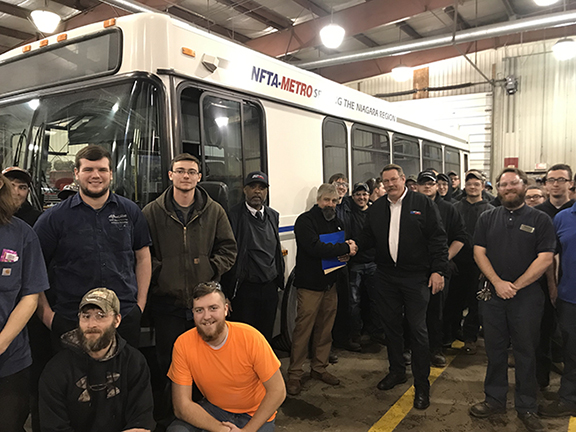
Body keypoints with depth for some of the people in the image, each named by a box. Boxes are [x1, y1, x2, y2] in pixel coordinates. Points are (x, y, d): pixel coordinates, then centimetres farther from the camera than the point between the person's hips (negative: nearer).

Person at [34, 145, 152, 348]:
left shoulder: (130, 211, 5)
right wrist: (46, 313, -3)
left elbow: (143, 256, 11)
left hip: (126, 317, 2)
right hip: (70, 321, -1)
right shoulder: (54, 217, -1)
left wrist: (140, 302, 5)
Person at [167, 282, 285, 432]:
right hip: (213, 409, 2)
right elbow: (182, 406, -13)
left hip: (255, 415, -1)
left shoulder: (250, 337, -23)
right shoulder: (183, 344, -16)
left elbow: (277, 391, -15)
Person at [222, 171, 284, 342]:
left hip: (270, 288, 5)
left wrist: (279, 280, 15)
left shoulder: (273, 216, 10)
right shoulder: (235, 216, -9)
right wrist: (227, 293, -11)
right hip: (245, 288, -5)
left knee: (266, 335, 15)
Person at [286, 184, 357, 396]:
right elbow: (315, 247, -23)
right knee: (303, 329, -4)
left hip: (330, 282, 7)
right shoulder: (305, 221, -10)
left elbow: (345, 243, 25)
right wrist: (345, 249, -16)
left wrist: (346, 252, -1)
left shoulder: (336, 222, 14)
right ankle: (294, 374, 8)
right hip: (310, 284, -7)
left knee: (325, 328, 13)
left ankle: (319, 367, 27)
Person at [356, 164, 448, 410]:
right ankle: (397, 371, 34)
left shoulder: (423, 204, -3)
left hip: (416, 278, -4)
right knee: (391, 326, 15)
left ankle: (422, 385, 15)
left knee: (418, 330, 1)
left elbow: (438, 239, -6)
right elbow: (367, 238, 14)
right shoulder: (376, 209, 9)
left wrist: (438, 270, -12)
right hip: (385, 277, 4)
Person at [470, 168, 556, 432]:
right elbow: (479, 252, 1)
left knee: (525, 351, 8)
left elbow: (545, 258, -7)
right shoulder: (487, 219, 7)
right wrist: (498, 282, -11)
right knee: (495, 349, 10)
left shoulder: (540, 220, 0)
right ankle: (495, 400, 25)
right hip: (493, 294, 2)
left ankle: (526, 407, 23)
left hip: (527, 295, -2)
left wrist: (515, 286, -12)